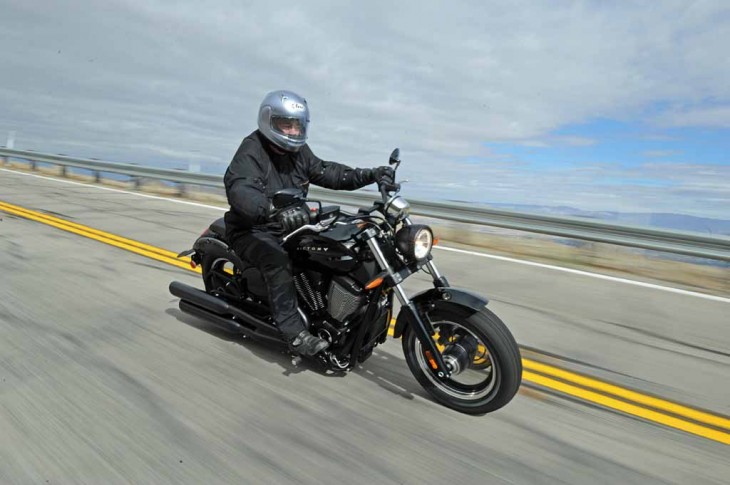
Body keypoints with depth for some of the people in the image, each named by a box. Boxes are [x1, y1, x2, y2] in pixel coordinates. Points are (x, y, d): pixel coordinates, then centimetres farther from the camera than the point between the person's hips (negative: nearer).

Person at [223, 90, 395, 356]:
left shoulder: (299, 151, 9)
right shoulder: (251, 152, -16)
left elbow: (326, 172, 6)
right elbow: (240, 190, -34)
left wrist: (368, 175, -8)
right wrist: (274, 213, -55)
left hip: (291, 228, 7)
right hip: (253, 231, -7)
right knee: (278, 260, -36)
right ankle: (295, 332, -33)